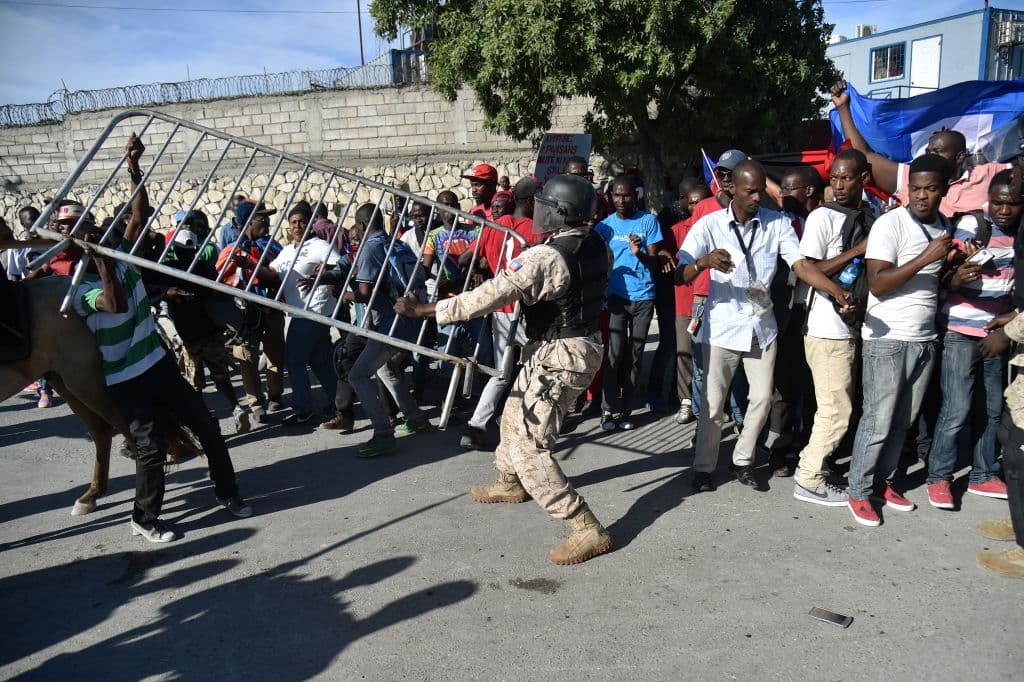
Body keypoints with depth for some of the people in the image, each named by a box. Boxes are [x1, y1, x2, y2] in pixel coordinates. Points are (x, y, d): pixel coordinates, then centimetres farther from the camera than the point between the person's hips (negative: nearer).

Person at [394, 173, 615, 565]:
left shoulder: (544, 258, -25)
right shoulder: (597, 246, 0)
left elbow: (490, 295, -27)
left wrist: (427, 311, -22)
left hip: (558, 356, -10)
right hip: (584, 340, 10)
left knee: (528, 446, -9)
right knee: (515, 415, 26)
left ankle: (588, 530, -8)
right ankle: (510, 483, 48)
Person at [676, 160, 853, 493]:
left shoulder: (778, 223, -3)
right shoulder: (709, 225, -9)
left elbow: (801, 264, -11)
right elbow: (680, 275, -17)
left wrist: (835, 289, -28)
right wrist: (705, 261, -39)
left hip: (762, 327, 3)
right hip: (723, 327, -3)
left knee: (762, 398, 9)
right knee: (714, 403, 3)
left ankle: (743, 461, 27)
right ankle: (703, 467, 18)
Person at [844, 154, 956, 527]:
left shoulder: (944, 226, 12)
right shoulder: (890, 224, -11)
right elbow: (877, 284, -19)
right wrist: (926, 258, -23)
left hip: (925, 340, 7)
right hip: (888, 340, -7)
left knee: (903, 421, 11)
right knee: (878, 421, -3)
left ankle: (883, 482, 25)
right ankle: (859, 492, 9)